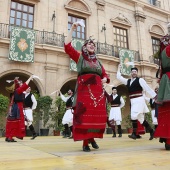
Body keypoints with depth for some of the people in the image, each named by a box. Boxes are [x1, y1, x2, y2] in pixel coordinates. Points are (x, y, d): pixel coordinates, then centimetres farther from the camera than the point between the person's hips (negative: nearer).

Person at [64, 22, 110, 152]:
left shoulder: (98, 61, 22)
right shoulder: (79, 57, 11)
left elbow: (105, 74, 26)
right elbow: (67, 46, -1)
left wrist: (104, 80, 3)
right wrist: (72, 29, -2)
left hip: (98, 91, 5)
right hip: (84, 90, -4)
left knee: (98, 115, 2)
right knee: (85, 115, -8)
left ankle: (92, 138, 19)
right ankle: (85, 142, 0)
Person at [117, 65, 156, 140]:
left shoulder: (140, 80, -3)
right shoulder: (128, 81, 15)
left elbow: (147, 88, -7)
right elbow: (119, 77, 22)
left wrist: (155, 97, -9)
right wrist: (119, 69, 25)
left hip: (139, 100, -6)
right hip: (132, 101, 7)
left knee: (134, 116, -17)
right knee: (140, 118, 10)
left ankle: (134, 134, -8)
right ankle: (151, 131, 23)